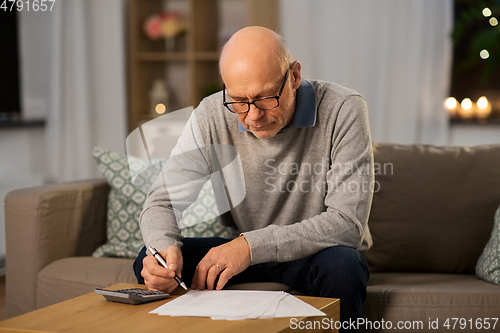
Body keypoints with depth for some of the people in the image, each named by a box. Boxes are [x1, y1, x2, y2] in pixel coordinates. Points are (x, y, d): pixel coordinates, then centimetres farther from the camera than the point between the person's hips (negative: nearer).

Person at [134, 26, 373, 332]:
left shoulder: (342, 111, -22)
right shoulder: (212, 115, -12)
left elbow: (348, 222, -27)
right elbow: (162, 202, -10)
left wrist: (252, 245, -35)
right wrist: (164, 247, -35)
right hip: (244, 251, 3)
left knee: (343, 266, -37)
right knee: (151, 263, -18)